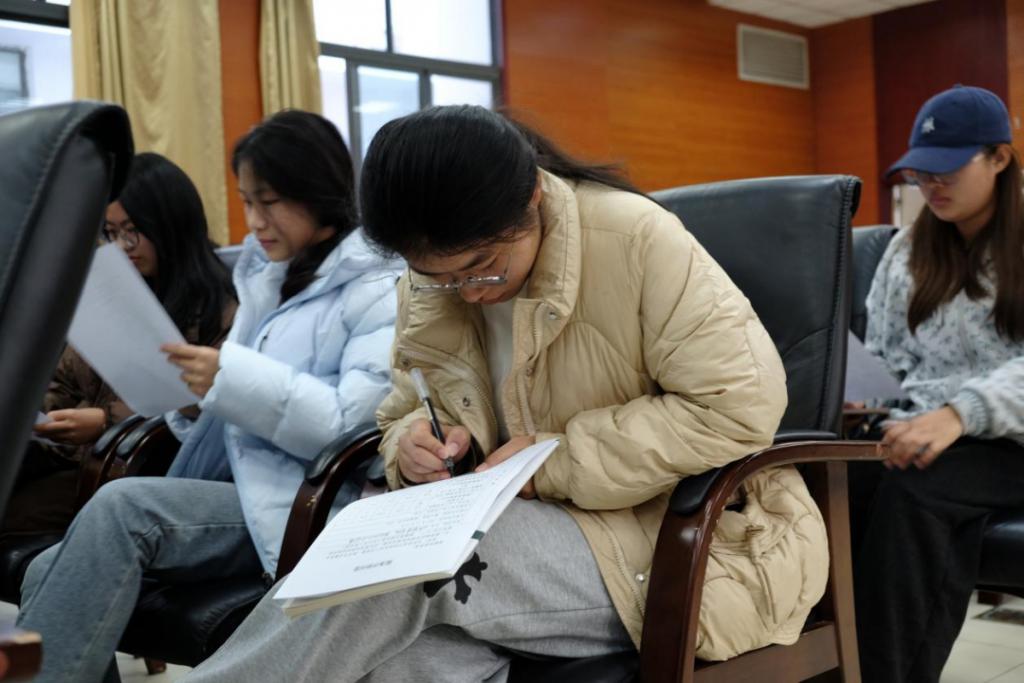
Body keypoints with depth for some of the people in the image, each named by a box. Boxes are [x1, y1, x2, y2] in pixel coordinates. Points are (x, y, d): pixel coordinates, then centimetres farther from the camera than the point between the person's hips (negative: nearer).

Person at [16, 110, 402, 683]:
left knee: (121, 507, -28)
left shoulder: (379, 291, -4)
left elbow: (356, 423, -16)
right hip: (236, 486, 8)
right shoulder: (266, 277, 19)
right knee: (50, 573, -10)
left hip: (300, 507, -7)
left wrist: (232, 380, -23)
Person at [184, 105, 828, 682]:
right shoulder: (425, 290, 2)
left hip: (679, 538, -4)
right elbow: (405, 413, 14)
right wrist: (416, 442, -12)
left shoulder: (635, 239, -16)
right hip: (525, 524, 5)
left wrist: (555, 459, -20)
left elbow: (740, 405, -20)